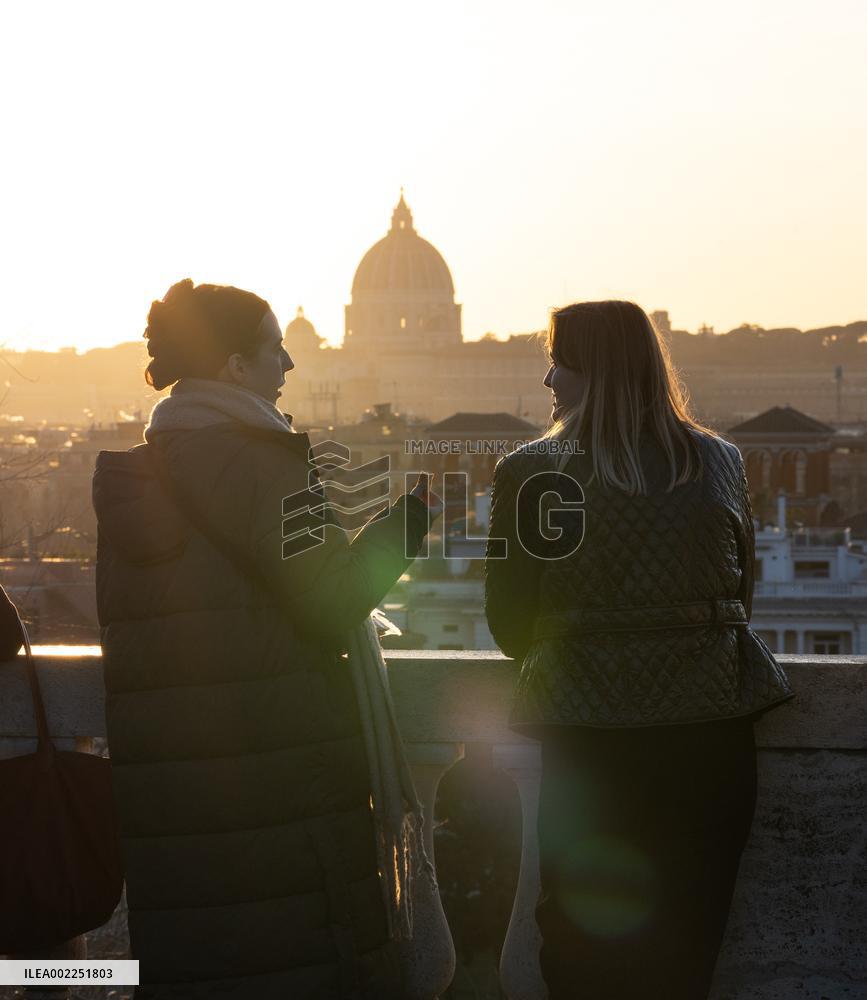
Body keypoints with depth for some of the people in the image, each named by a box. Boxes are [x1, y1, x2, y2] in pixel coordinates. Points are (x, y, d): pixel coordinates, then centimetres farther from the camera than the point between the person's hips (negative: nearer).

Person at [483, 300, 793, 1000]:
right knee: (688, 942, 15)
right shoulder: (721, 463, 3)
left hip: (593, 736, -3)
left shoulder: (531, 472, -6)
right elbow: (742, 595, 13)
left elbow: (510, 625, 0)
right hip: (712, 727, 3)